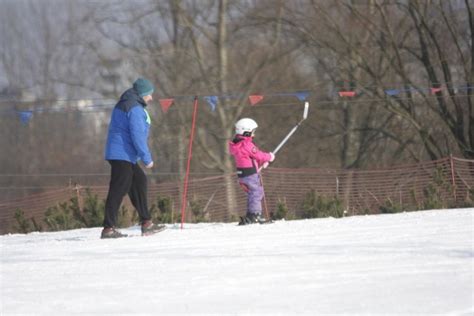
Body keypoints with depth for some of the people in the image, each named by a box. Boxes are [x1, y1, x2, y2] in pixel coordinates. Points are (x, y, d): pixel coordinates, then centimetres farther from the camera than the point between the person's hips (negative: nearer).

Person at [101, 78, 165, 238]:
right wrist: (147, 158, -16)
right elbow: (137, 135, -20)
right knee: (118, 189, -11)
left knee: (139, 182, 16)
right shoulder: (135, 109, -14)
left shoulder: (125, 104, 19)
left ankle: (146, 223, 20)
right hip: (123, 155, -11)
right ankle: (108, 228, -13)